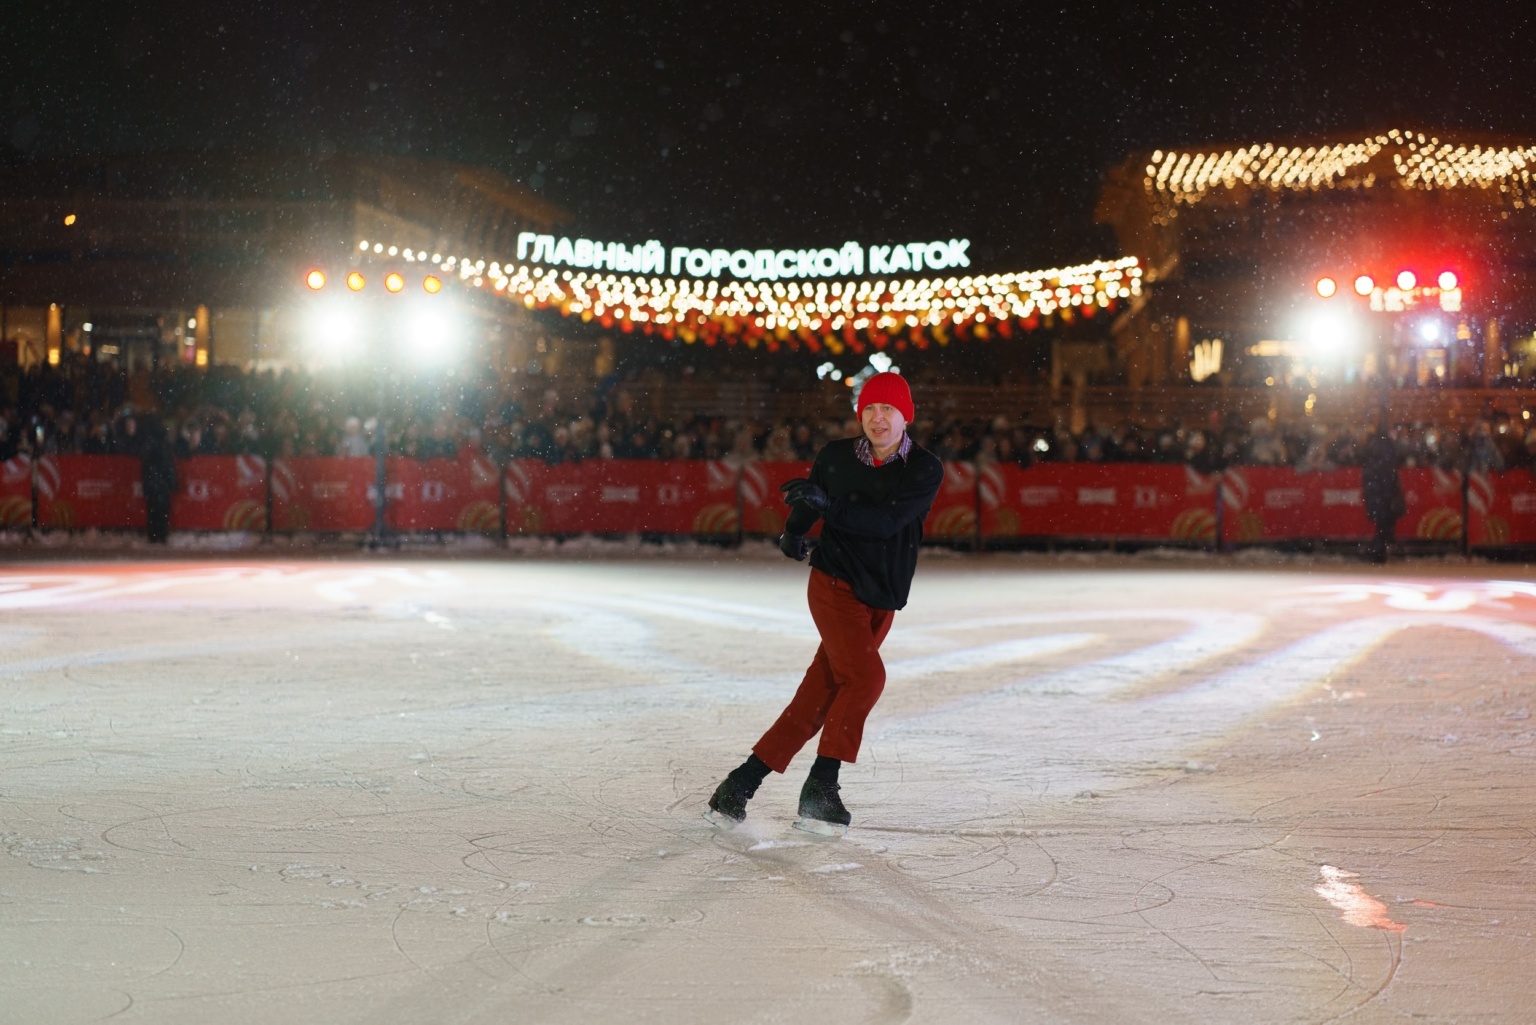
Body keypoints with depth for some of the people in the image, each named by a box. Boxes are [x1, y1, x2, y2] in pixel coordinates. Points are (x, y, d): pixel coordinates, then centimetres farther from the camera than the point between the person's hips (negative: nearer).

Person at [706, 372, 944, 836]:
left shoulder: (926, 470, -4)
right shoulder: (835, 457, 0)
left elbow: (888, 520, -18)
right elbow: (807, 504, 17)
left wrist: (827, 505, -28)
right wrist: (793, 533, -5)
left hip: (881, 600, 2)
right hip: (834, 583, -2)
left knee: (819, 697, 2)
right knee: (866, 675, -23)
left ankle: (743, 782, 11)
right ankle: (819, 788, -14)